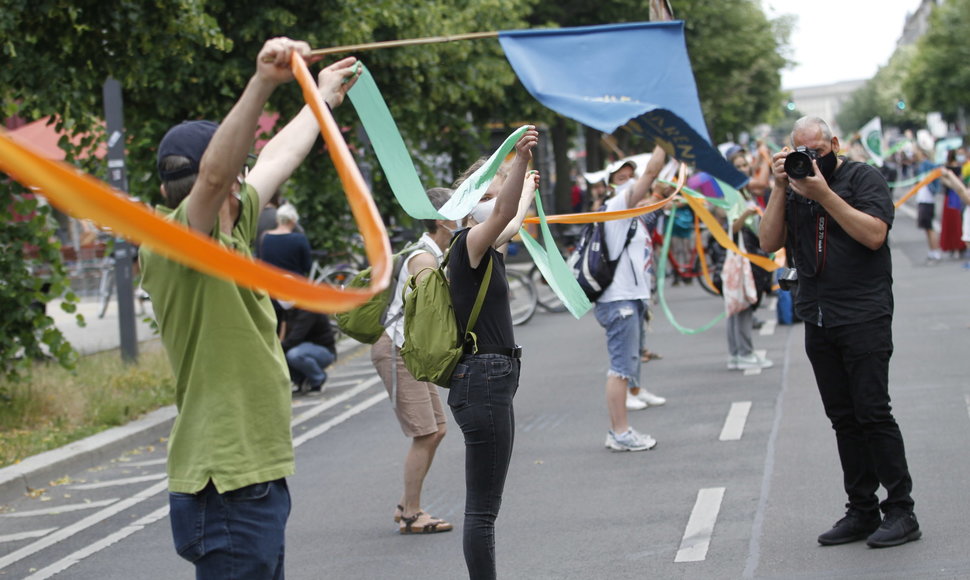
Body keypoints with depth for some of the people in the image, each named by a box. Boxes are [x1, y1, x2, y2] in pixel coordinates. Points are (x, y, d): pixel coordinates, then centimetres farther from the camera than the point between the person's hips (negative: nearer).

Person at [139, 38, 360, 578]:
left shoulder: (231, 233, 11)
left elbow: (276, 162, 26)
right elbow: (214, 174, -35)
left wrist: (323, 98, 40)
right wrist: (262, 83, -45)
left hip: (258, 478, 10)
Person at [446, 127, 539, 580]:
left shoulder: (487, 249, 16)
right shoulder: (468, 245, -11)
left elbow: (511, 223, 39)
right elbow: (503, 213, -33)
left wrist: (528, 191, 57)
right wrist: (520, 160, -46)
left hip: (492, 382, 10)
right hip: (482, 382, -10)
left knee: (485, 505, 14)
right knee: (482, 508, -8)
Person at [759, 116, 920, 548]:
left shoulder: (864, 178, -2)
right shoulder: (794, 189, 12)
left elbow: (874, 234, -16)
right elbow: (769, 242, 3)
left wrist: (824, 194, -17)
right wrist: (781, 188, -5)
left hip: (864, 318, -5)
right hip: (818, 319, 6)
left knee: (872, 412, -10)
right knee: (843, 419, 7)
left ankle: (901, 512, -4)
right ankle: (862, 511, 12)